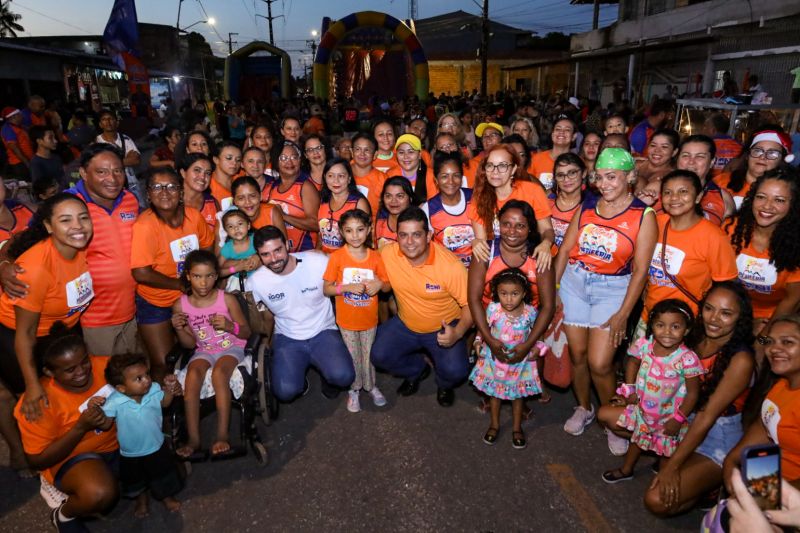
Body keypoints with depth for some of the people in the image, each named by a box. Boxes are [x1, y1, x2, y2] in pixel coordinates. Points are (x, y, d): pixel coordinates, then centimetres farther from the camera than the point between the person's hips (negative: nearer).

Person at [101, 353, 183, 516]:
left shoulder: (154, 390, -22)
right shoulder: (115, 402, -30)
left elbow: (164, 403, -2)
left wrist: (169, 390, -19)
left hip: (156, 447, 2)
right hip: (131, 455, -1)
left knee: (164, 475, 24)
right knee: (136, 480, 27)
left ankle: (166, 497, 55)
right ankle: (141, 501, 59)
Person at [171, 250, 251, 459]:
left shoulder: (227, 299, -11)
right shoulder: (180, 305, -3)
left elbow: (246, 332, -4)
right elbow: (190, 344, 5)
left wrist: (229, 326, -25)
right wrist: (179, 329, -16)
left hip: (232, 348, -2)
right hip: (204, 351, 3)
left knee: (219, 372, -33)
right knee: (193, 373, -29)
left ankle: (223, 435, -28)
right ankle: (193, 439, -26)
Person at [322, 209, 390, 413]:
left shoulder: (375, 257, -7)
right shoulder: (337, 256, -13)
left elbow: (388, 287, 2)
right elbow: (326, 289, -11)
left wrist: (380, 284, -21)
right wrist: (347, 287, -26)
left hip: (369, 318, 2)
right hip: (347, 320, -1)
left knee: (369, 355, 17)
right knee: (352, 357, 13)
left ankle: (371, 386, 40)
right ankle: (354, 390, 35)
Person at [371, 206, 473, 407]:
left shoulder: (450, 265, -26)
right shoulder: (387, 254, -17)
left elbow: (470, 304, -19)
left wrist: (458, 333, -33)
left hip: (443, 328, -3)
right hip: (405, 324, 3)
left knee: (455, 371, -24)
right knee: (379, 356, -16)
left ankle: (444, 385, 18)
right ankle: (417, 370, 19)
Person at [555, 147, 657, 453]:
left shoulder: (643, 216, -6)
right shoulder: (587, 206, 3)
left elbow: (640, 269, -8)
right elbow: (565, 249, 5)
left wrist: (622, 315, -11)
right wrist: (552, 289, 0)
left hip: (613, 288, -3)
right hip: (574, 282, 3)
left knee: (599, 363, -7)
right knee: (577, 353, 8)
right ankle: (583, 409, 33)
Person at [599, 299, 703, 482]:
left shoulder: (687, 359, -28)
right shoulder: (643, 345, -16)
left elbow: (692, 393, -17)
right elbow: (632, 362, 7)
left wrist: (678, 419, -16)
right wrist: (629, 390, -1)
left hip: (668, 416, -5)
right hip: (642, 408, 5)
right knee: (604, 415, 5)